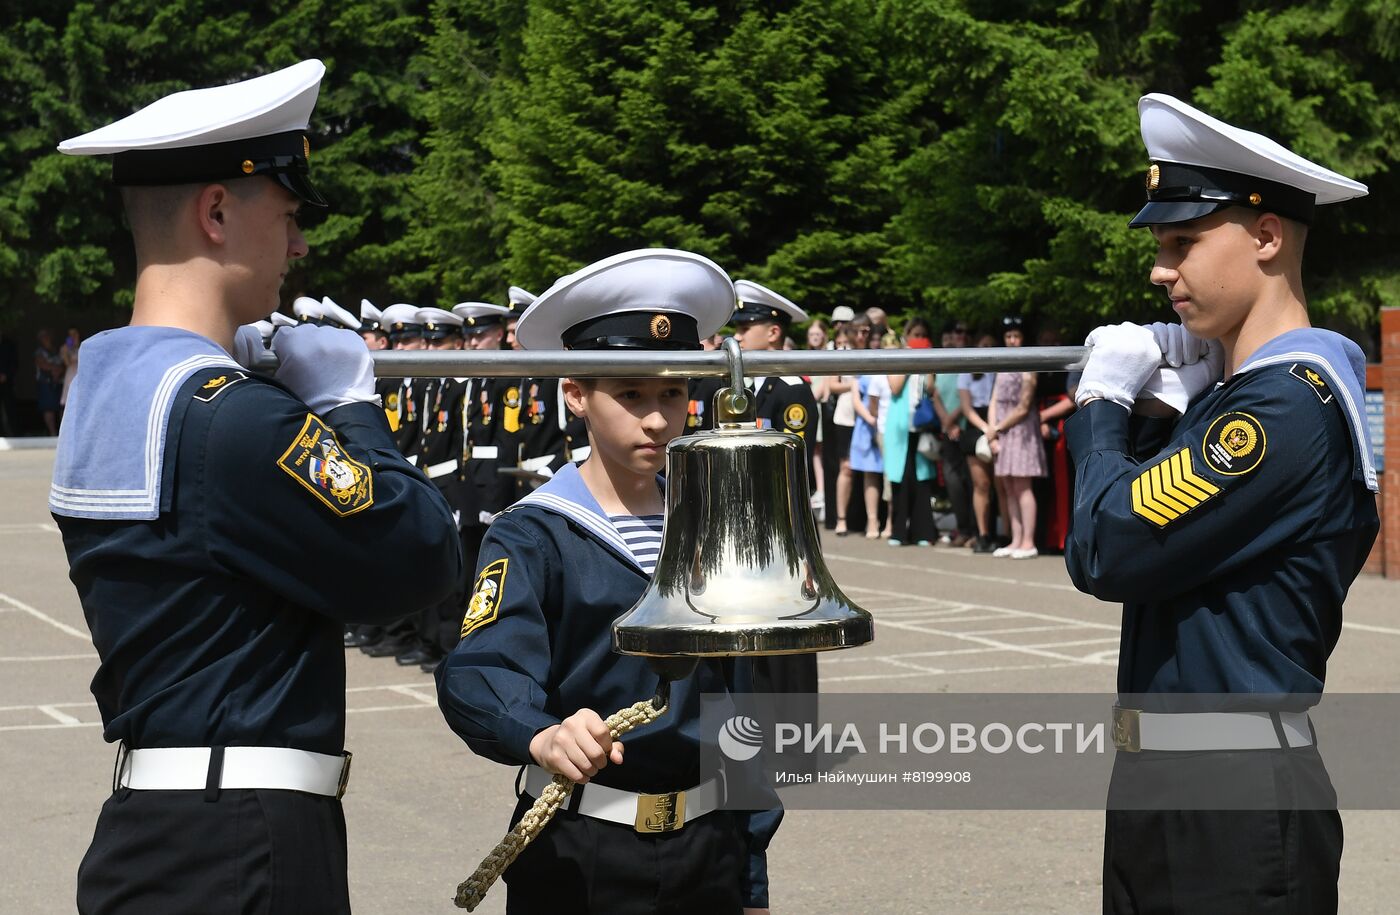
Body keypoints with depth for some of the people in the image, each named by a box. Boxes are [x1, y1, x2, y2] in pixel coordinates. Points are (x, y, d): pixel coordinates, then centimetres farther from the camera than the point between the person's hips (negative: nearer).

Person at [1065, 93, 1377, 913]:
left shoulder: (1293, 401, -18)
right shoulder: (1230, 391, 12)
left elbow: (1107, 553, -21)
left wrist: (1103, 405, -5)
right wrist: (1161, 408, 1)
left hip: (1240, 810, -9)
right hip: (1161, 785, 9)